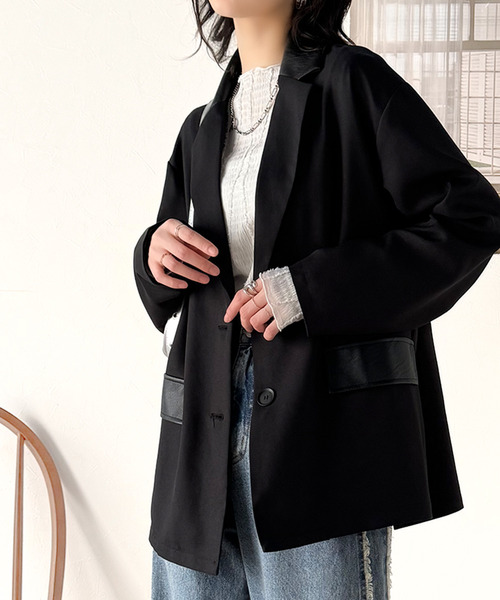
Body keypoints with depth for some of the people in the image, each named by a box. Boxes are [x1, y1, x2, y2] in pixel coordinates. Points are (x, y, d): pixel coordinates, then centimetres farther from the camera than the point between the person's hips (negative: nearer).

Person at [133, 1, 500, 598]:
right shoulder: (201, 128, 18)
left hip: (324, 425, -6)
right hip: (205, 428, 6)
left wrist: (312, 287, -16)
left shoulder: (350, 81, -2)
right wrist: (155, 254, -1)